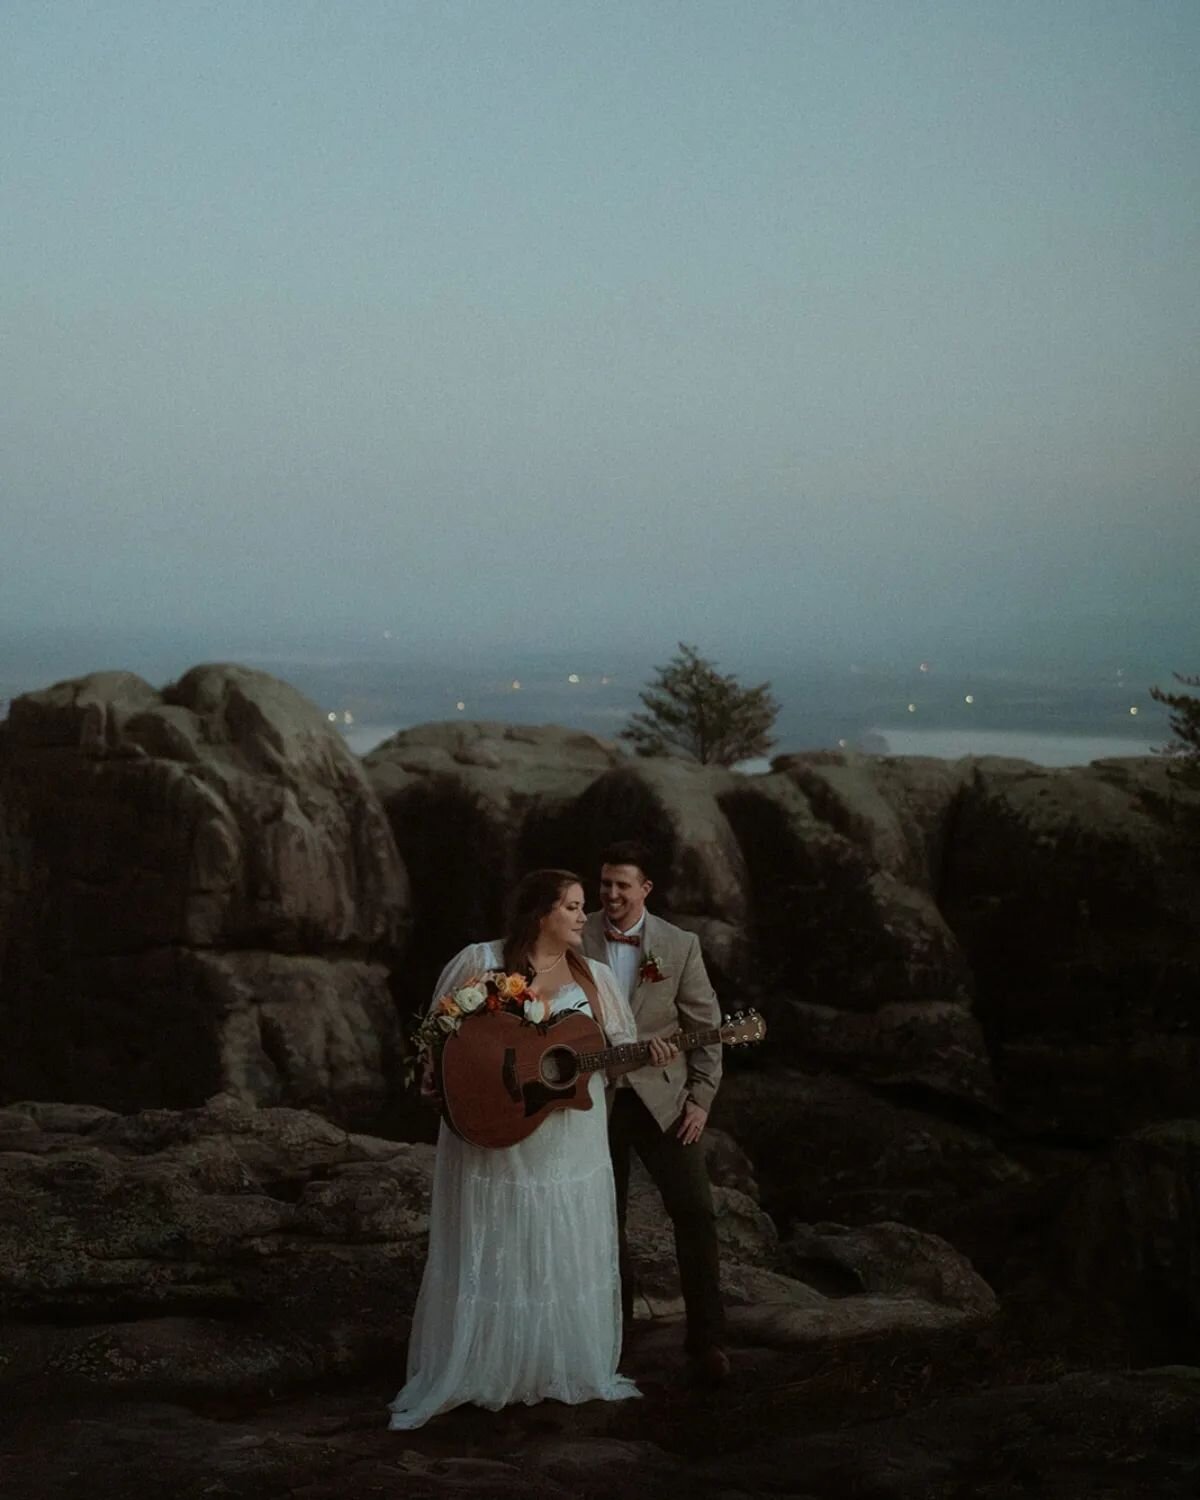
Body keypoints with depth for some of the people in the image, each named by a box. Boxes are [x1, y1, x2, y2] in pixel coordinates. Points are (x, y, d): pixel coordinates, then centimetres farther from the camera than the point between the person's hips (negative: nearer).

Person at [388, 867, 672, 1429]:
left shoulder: (594, 977, 6)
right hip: (493, 1138, -3)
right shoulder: (480, 963, -4)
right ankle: (460, 1378, 10)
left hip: (572, 1146, 3)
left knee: (569, 1258, 8)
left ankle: (574, 1371, 19)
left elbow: (616, 1045, 8)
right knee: (491, 1261, 1)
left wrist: (645, 1053, -12)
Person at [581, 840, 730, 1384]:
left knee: (695, 1212, -8)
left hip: (662, 1097, 0)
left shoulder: (680, 946, 0)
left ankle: (706, 1340, -3)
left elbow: (704, 1027, 3)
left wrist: (701, 1097, -4)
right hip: (593, 1097, 1)